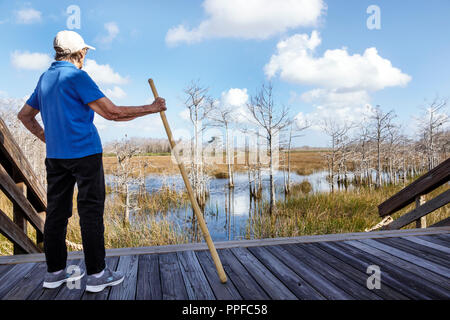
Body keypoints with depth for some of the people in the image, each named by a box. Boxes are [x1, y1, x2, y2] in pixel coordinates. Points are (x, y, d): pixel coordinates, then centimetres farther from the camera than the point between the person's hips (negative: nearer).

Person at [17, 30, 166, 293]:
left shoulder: (45, 78, 16)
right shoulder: (77, 77, -10)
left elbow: (25, 116, 24)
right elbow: (112, 113, -17)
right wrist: (152, 108, -9)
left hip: (55, 156, 8)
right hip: (85, 153, -8)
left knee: (56, 212, 10)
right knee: (91, 212, -3)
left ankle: (55, 271, 20)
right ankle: (96, 274, 3)